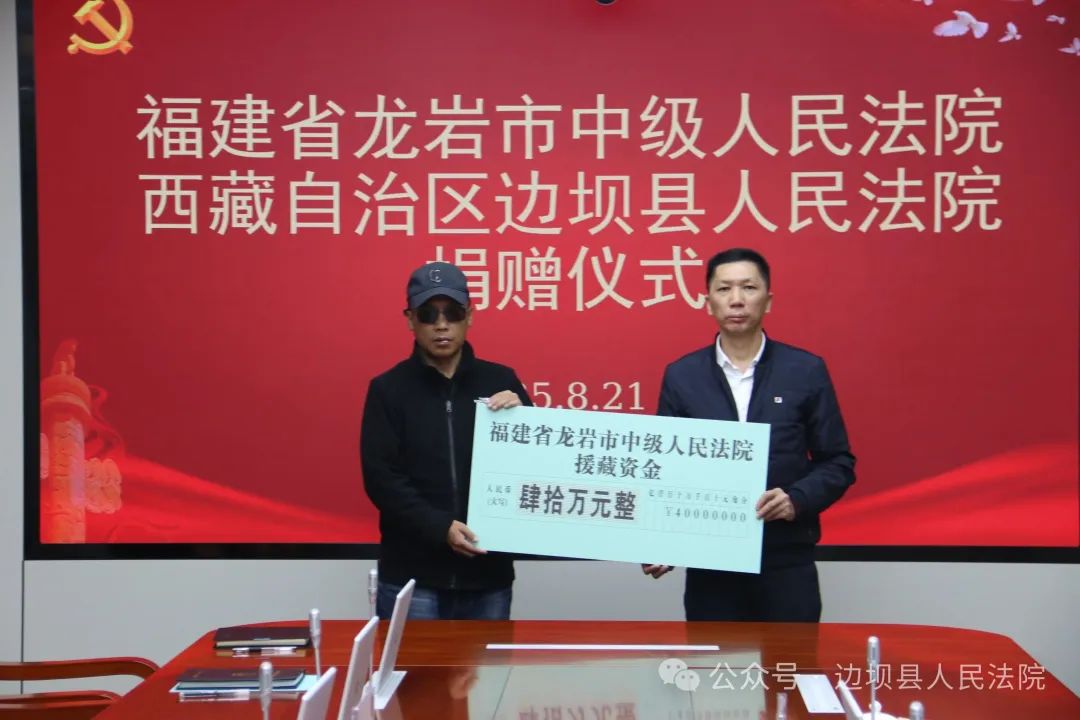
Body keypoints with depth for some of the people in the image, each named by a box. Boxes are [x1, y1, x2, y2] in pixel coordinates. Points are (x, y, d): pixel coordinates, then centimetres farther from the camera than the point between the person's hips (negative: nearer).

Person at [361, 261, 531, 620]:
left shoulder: (500, 381, 6)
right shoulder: (388, 389, 1)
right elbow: (381, 479, -6)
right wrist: (440, 528, -18)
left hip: (488, 574, 2)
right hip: (411, 576, -1)